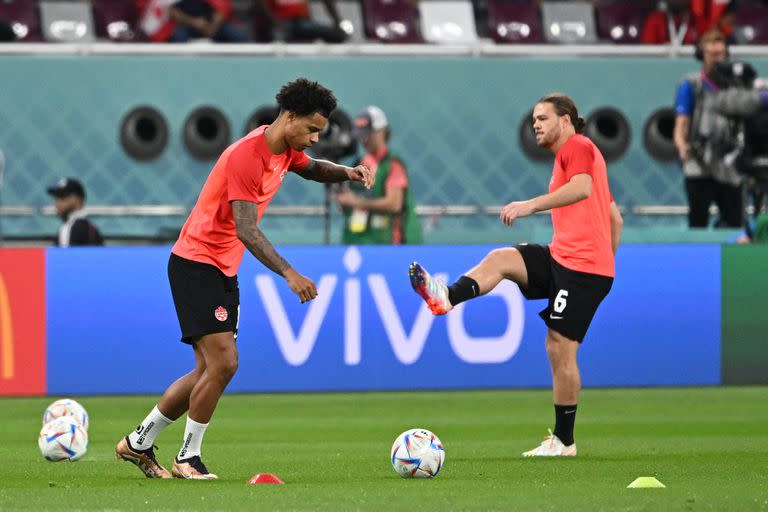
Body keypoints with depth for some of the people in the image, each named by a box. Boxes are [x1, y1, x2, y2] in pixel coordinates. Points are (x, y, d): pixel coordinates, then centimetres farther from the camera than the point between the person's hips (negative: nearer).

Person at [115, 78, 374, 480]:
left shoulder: (285, 150, 5)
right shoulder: (247, 156, -23)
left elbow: (311, 168, 29)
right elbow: (246, 231, -27)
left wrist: (347, 172, 7)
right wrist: (289, 274, -35)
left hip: (224, 271, 10)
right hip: (196, 262, -10)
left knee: (212, 371, 9)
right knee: (223, 363, -15)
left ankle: (138, 443, 20)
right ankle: (189, 458, -2)